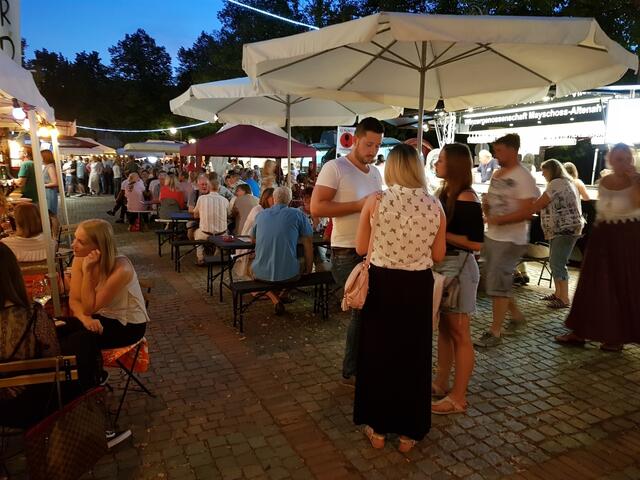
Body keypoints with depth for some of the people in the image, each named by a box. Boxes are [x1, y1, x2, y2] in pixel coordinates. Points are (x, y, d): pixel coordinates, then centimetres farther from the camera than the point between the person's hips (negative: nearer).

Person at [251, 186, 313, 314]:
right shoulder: (297, 214, -1)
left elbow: (253, 239, 24)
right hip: (288, 274, -1)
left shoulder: (261, 215, 9)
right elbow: (308, 244, 1)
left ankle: (274, 299, 14)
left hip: (261, 274, 2)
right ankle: (284, 294, 26)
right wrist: (308, 269, 11)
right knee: (303, 265, 29)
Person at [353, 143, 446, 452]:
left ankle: (378, 428, 30)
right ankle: (408, 433, 30)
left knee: (378, 353, 16)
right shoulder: (434, 206, -6)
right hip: (418, 288, 1)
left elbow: (361, 248, -2)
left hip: (382, 284, -1)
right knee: (413, 357, 16)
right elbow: (438, 256, 1)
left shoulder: (375, 201, -10)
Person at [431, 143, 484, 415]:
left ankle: (458, 398, 15)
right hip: (442, 265, 8)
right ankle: (441, 384, 30)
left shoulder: (467, 199, -17)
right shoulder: (445, 193, 8)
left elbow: (476, 243, -20)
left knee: (459, 334, 2)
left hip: (459, 267, -8)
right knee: (444, 328, 16)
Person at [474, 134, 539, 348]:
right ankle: (516, 316, 36)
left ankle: (495, 332, 5)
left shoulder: (523, 177, -14)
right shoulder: (497, 174, 11)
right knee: (500, 282, 17)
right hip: (491, 236, 8)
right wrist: (486, 205, -3)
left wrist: (499, 220, -23)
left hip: (510, 239, -8)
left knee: (497, 284, -6)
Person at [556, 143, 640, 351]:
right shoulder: (603, 182, 7)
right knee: (592, 285, 8)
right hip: (603, 235, 5)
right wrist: (599, 229, 15)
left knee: (623, 287, 3)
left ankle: (617, 336, 17)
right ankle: (580, 332, 16)